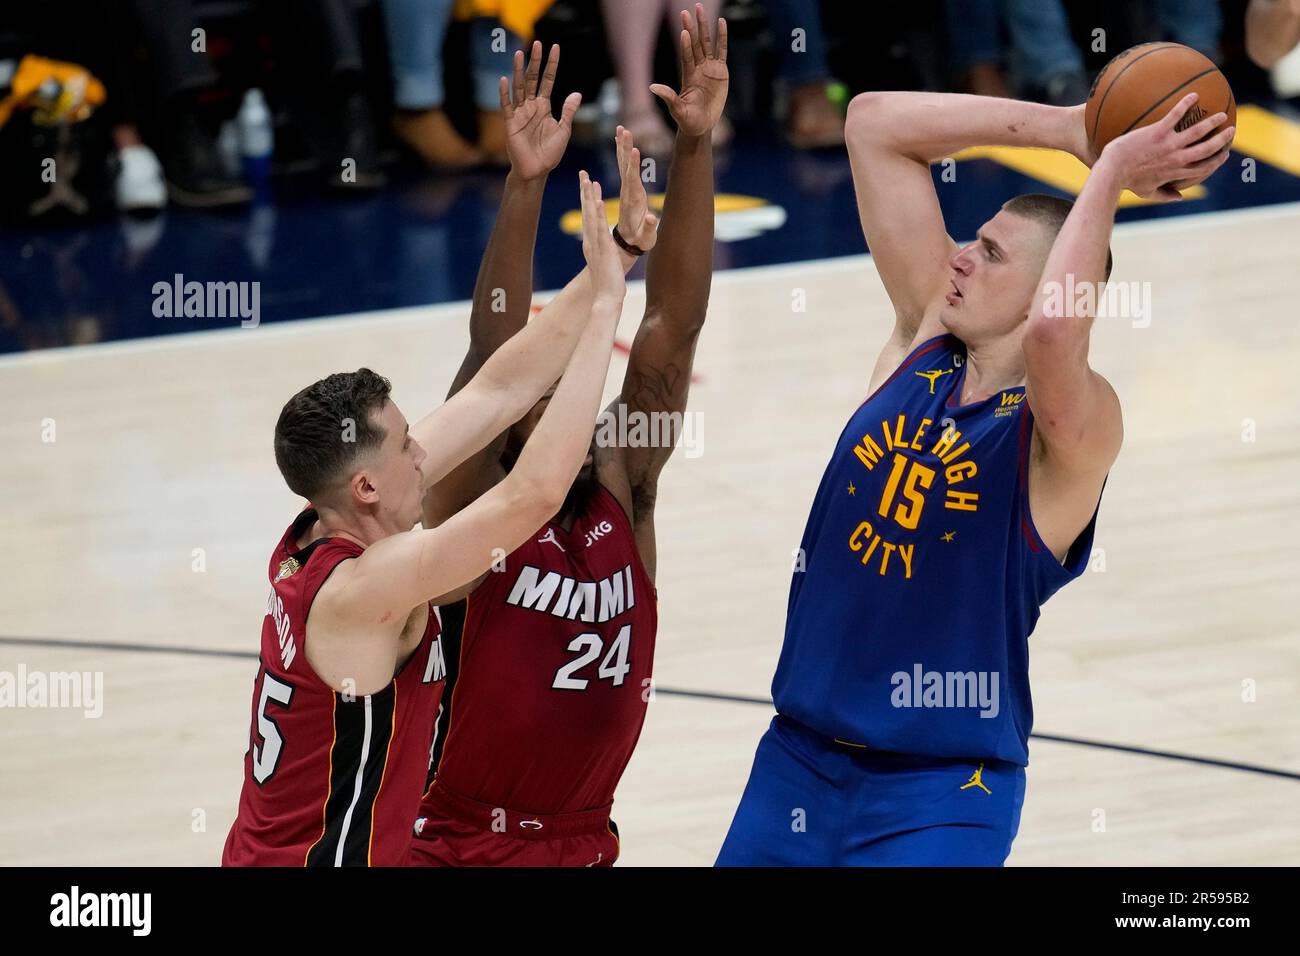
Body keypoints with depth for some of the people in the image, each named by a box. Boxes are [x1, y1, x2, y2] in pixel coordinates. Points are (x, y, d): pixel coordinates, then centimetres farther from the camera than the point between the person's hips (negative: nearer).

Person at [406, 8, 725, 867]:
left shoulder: (624, 489, 0)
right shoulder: (473, 509, -11)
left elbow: (673, 324, -9)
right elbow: (492, 353, -25)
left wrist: (695, 147, -18)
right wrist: (526, 186, -37)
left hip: (584, 844, 5)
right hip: (456, 850, -5)